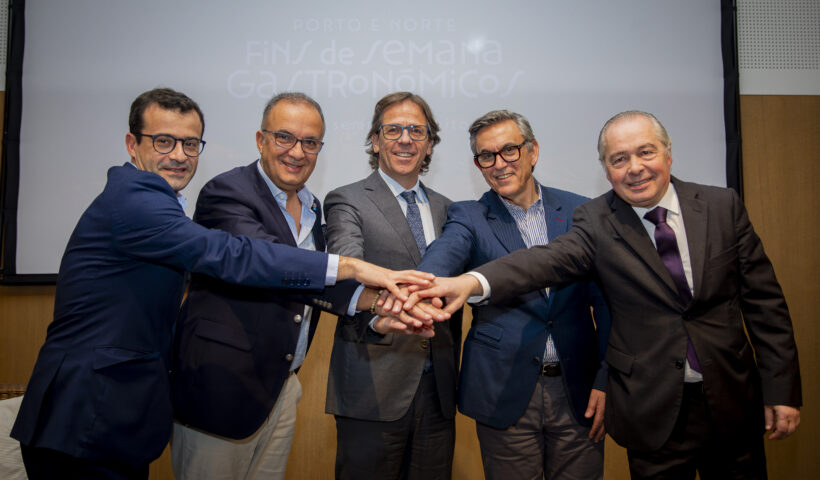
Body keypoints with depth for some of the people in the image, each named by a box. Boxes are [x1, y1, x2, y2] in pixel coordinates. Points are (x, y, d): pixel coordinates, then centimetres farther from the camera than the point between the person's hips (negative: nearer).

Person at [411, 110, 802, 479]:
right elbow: (550, 259, -28)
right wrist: (473, 282, -46)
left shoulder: (722, 206, -2)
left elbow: (763, 300, 1)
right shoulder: (596, 221, -9)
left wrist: (782, 390, 0)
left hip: (733, 403, 3)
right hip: (654, 412, -2)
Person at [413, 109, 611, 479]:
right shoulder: (468, 218, -2)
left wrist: (606, 380, 0)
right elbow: (442, 256, -24)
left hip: (579, 392, 2)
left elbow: (606, 302, 5)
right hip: (505, 392, -1)